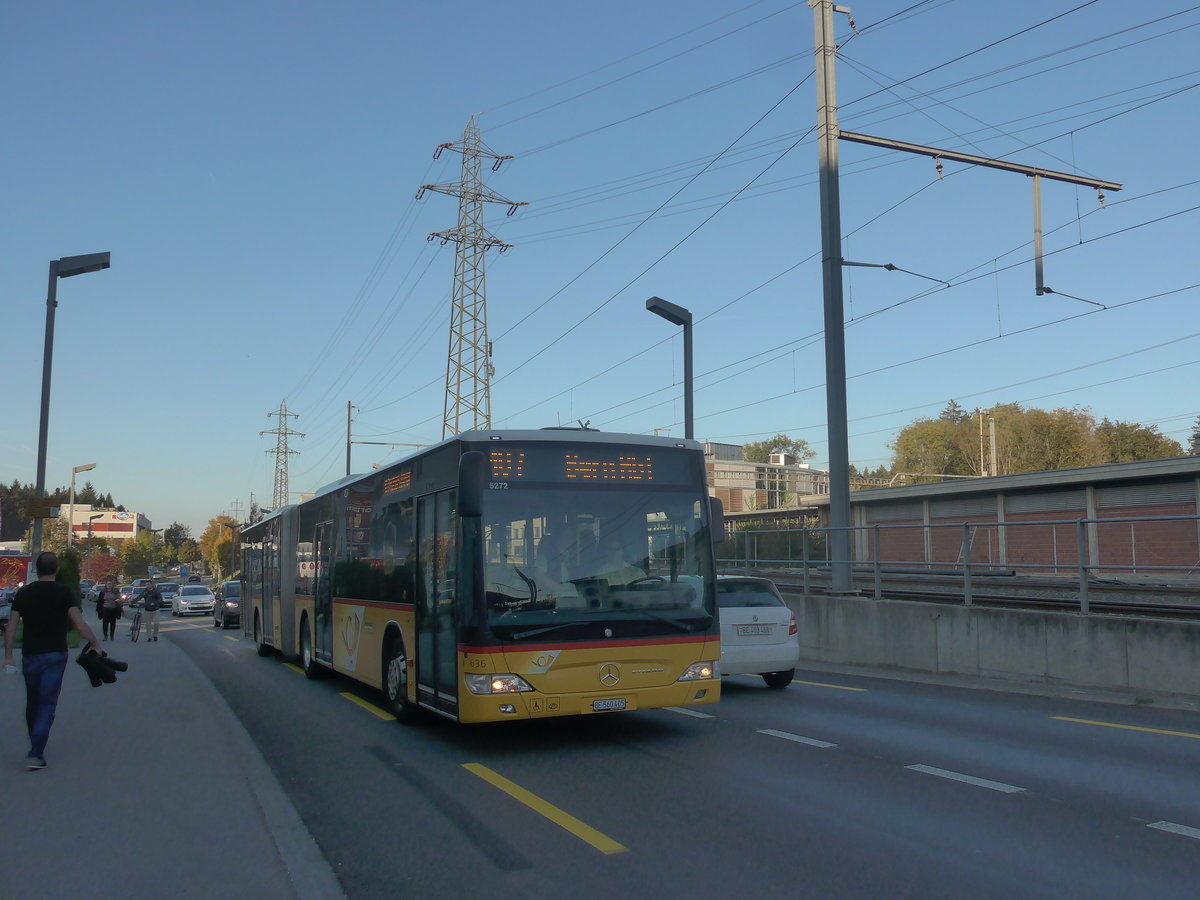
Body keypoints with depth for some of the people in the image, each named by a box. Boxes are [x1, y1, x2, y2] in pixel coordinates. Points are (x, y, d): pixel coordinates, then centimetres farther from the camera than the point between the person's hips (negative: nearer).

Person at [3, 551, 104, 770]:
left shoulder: (23, 593, 3)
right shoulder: (64, 592, -8)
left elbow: (11, 627, 0)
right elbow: (79, 624, -15)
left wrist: (8, 655, 5)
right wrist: (95, 643, -4)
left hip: (30, 655, 3)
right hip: (55, 655, -3)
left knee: (32, 703, 18)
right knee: (47, 704, -1)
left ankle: (36, 748, 29)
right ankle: (35, 754, -9)